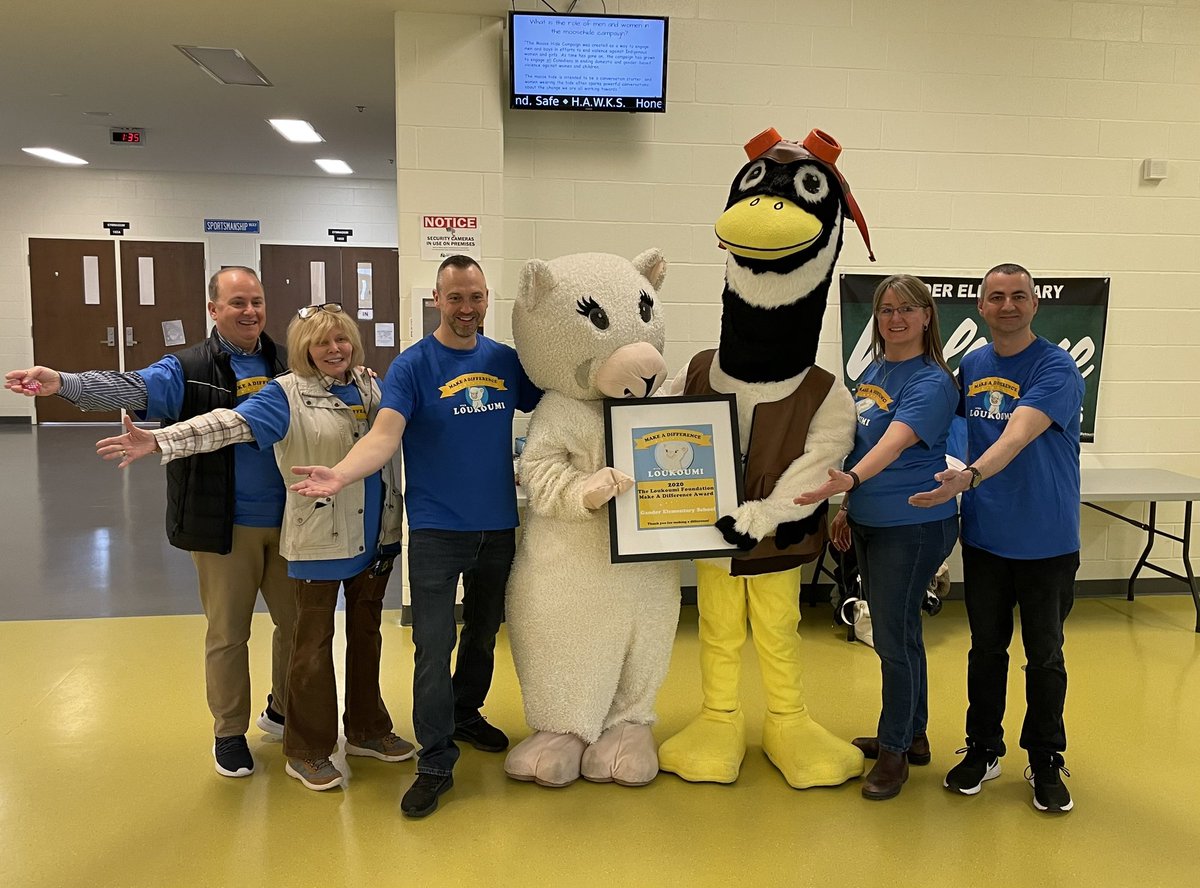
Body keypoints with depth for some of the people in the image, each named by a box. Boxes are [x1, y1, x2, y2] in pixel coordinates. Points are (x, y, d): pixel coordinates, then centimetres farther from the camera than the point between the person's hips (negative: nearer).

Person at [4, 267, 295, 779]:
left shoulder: (288, 365, 5)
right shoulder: (190, 369, -6)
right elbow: (132, 388, -21)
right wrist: (63, 384, -36)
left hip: (289, 521, 4)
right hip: (225, 526, -3)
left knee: (299, 621, 14)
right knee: (227, 632, 8)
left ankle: (283, 711, 38)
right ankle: (230, 732, 28)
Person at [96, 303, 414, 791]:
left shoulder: (371, 386, 7)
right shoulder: (287, 393, -10)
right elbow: (231, 422, -23)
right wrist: (159, 441, -34)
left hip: (376, 535, 5)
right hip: (320, 538, -5)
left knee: (366, 633, 17)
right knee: (314, 644, 6)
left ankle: (367, 730, 34)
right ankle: (307, 751, 22)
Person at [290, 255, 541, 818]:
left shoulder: (507, 361, 4)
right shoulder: (413, 365, -10)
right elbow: (384, 434, -23)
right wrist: (340, 474, -41)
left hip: (498, 526, 5)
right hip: (437, 529, -4)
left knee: (483, 634, 20)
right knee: (434, 647, -3)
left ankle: (466, 714, 43)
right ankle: (435, 762, 11)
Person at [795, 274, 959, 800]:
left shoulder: (931, 383, -15)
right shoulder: (873, 371, 9)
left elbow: (895, 441, -32)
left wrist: (848, 480, -47)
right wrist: (847, 506, 15)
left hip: (913, 526, -8)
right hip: (870, 524, 8)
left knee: (894, 637, 1)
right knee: (896, 633, 18)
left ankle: (894, 750, 18)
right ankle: (912, 736, 34)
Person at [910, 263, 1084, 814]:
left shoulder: (1056, 369, -14)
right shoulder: (970, 366, 4)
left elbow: (1017, 437, -30)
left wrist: (969, 476, -48)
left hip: (1046, 540, -4)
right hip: (983, 535, 4)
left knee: (1044, 655, 9)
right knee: (986, 648, 14)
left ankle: (1046, 761, 28)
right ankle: (983, 749, 30)